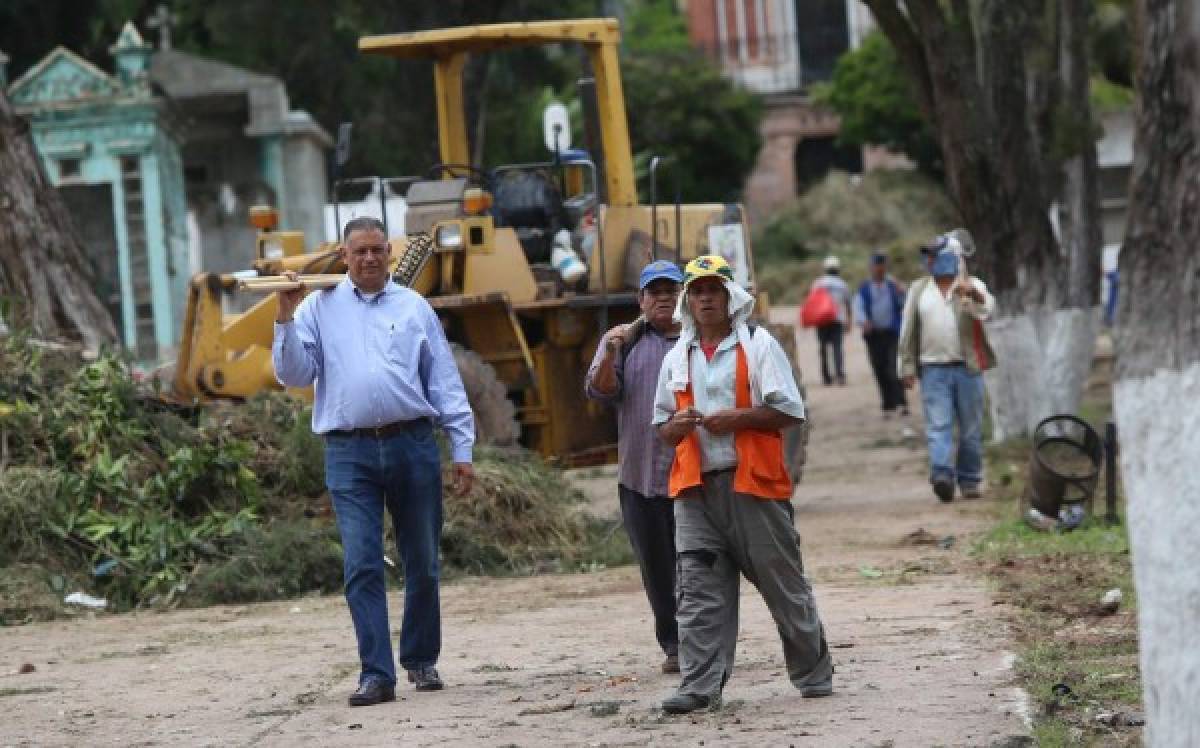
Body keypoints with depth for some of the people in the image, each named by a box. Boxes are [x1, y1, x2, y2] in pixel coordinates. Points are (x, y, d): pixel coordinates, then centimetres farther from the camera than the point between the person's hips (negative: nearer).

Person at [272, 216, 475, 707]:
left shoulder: (413, 307, 10)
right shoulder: (320, 307, 8)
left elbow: (445, 383, 9)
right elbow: (294, 375, 2)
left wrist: (463, 449, 4)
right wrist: (286, 319, -10)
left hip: (413, 445, 1)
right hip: (350, 452, -1)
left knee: (422, 564, 7)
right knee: (362, 567, -7)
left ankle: (422, 661, 21)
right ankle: (376, 674, -8)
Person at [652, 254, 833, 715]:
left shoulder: (758, 345, 1)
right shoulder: (677, 357, 15)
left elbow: (789, 411, -5)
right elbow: (662, 427, 20)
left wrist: (737, 418, -16)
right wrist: (677, 427, -3)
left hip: (754, 483, -4)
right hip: (696, 487, 4)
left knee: (784, 583, 4)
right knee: (699, 590, -5)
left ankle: (814, 673, 18)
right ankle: (700, 685, -6)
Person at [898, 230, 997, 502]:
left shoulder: (972, 286, 7)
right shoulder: (919, 290, 14)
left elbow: (986, 307, -16)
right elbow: (908, 332, 13)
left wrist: (972, 294, -38)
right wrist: (908, 367, 6)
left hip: (967, 367, -1)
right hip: (933, 368, 1)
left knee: (971, 429, 3)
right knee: (938, 426, -13)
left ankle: (969, 480, 12)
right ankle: (942, 476, -24)